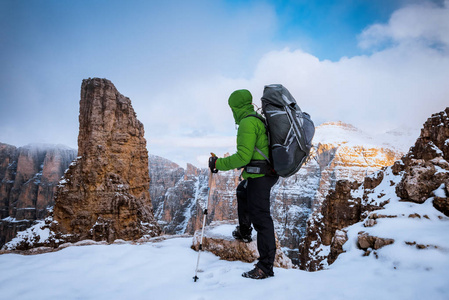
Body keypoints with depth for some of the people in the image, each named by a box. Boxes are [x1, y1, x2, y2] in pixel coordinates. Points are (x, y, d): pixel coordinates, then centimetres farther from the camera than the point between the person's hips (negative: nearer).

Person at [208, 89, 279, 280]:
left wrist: (218, 164, -13)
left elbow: (243, 157, -22)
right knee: (242, 192, 33)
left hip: (258, 176, -11)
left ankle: (265, 266, -2)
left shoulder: (247, 123, -16)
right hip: (269, 173, 11)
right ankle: (244, 232, 43)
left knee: (260, 217, -7)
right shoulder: (259, 120, 15)